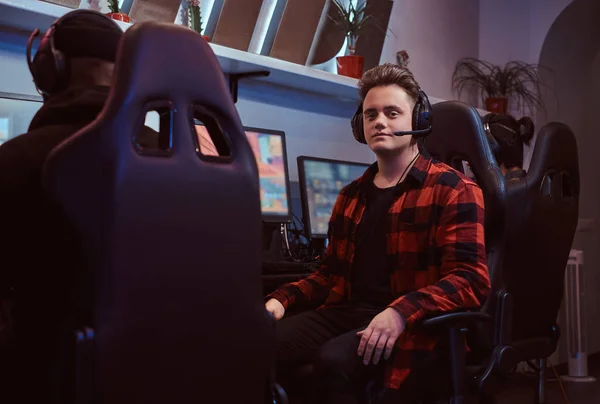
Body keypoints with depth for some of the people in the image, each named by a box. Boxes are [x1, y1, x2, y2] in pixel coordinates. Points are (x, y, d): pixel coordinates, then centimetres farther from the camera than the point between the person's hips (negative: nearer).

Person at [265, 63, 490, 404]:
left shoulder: (452, 190, -1)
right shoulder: (352, 195, 21)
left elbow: (471, 279, -13)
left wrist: (401, 313, -29)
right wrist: (282, 299, 8)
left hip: (415, 325, -5)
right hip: (347, 312, 6)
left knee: (335, 360, -34)